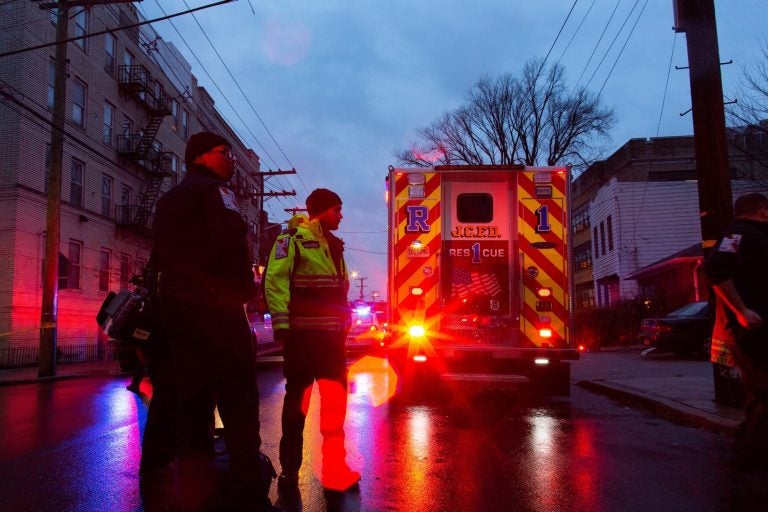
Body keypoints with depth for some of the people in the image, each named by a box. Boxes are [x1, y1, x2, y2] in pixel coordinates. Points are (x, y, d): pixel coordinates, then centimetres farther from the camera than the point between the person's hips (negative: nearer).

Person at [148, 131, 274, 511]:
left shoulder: (168, 200, 23)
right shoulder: (213, 190, -3)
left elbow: (161, 259, 21)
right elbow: (231, 243, -19)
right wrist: (245, 289, -6)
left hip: (174, 310, 8)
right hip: (216, 309, -8)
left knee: (188, 404, 8)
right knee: (239, 402, -5)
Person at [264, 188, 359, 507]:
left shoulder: (333, 245, 19)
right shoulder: (292, 239, -4)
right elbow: (274, 280, -13)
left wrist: (344, 322, 17)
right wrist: (281, 322, -20)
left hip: (332, 334, 7)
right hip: (302, 333, -7)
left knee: (335, 399, 9)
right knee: (297, 400, 1)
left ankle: (335, 470, 21)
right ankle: (289, 474, 13)